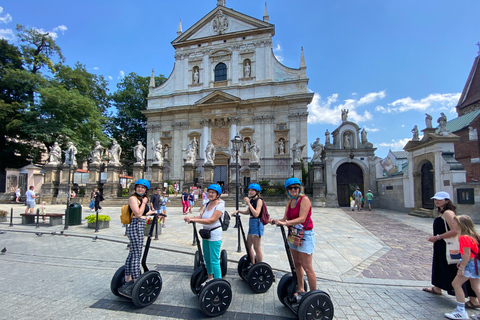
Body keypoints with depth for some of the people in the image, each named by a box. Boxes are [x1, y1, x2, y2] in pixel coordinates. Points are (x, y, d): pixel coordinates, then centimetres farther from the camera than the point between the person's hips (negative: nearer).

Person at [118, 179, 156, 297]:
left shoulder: (142, 199, 17)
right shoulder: (133, 198, -10)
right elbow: (138, 214, -18)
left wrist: (150, 213, 29)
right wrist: (144, 202, -9)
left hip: (140, 227, 9)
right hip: (136, 227, -9)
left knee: (132, 254, 15)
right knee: (137, 255, -7)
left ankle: (127, 280, 25)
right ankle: (136, 283, -2)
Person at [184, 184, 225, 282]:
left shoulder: (220, 205, -15)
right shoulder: (208, 203, 10)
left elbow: (211, 220, -23)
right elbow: (201, 216, 5)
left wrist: (194, 220, -26)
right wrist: (190, 218, -13)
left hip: (215, 234, -8)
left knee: (214, 260, -4)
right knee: (207, 258, 19)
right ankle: (210, 277, 38)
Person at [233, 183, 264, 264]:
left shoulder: (259, 200, -12)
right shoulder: (251, 200, 11)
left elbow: (256, 214, -23)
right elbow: (248, 212, 23)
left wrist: (248, 203, -23)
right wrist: (238, 211, 9)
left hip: (257, 223, -9)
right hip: (251, 222, 9)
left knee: (257, 248, 0)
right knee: (248, 246, 16)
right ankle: (253, 265, 31)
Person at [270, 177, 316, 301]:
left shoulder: (304, 200, -14)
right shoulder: (290, 202, 8)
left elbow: (302, 219, -24)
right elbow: (285, 219, 4)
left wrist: (285, 223, -34)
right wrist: (275, 220, -14)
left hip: (305, 235, -7)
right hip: (293, 235, 8)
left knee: (307, 267, -3)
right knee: (297, 264, 16)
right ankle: (300, 291, 31)